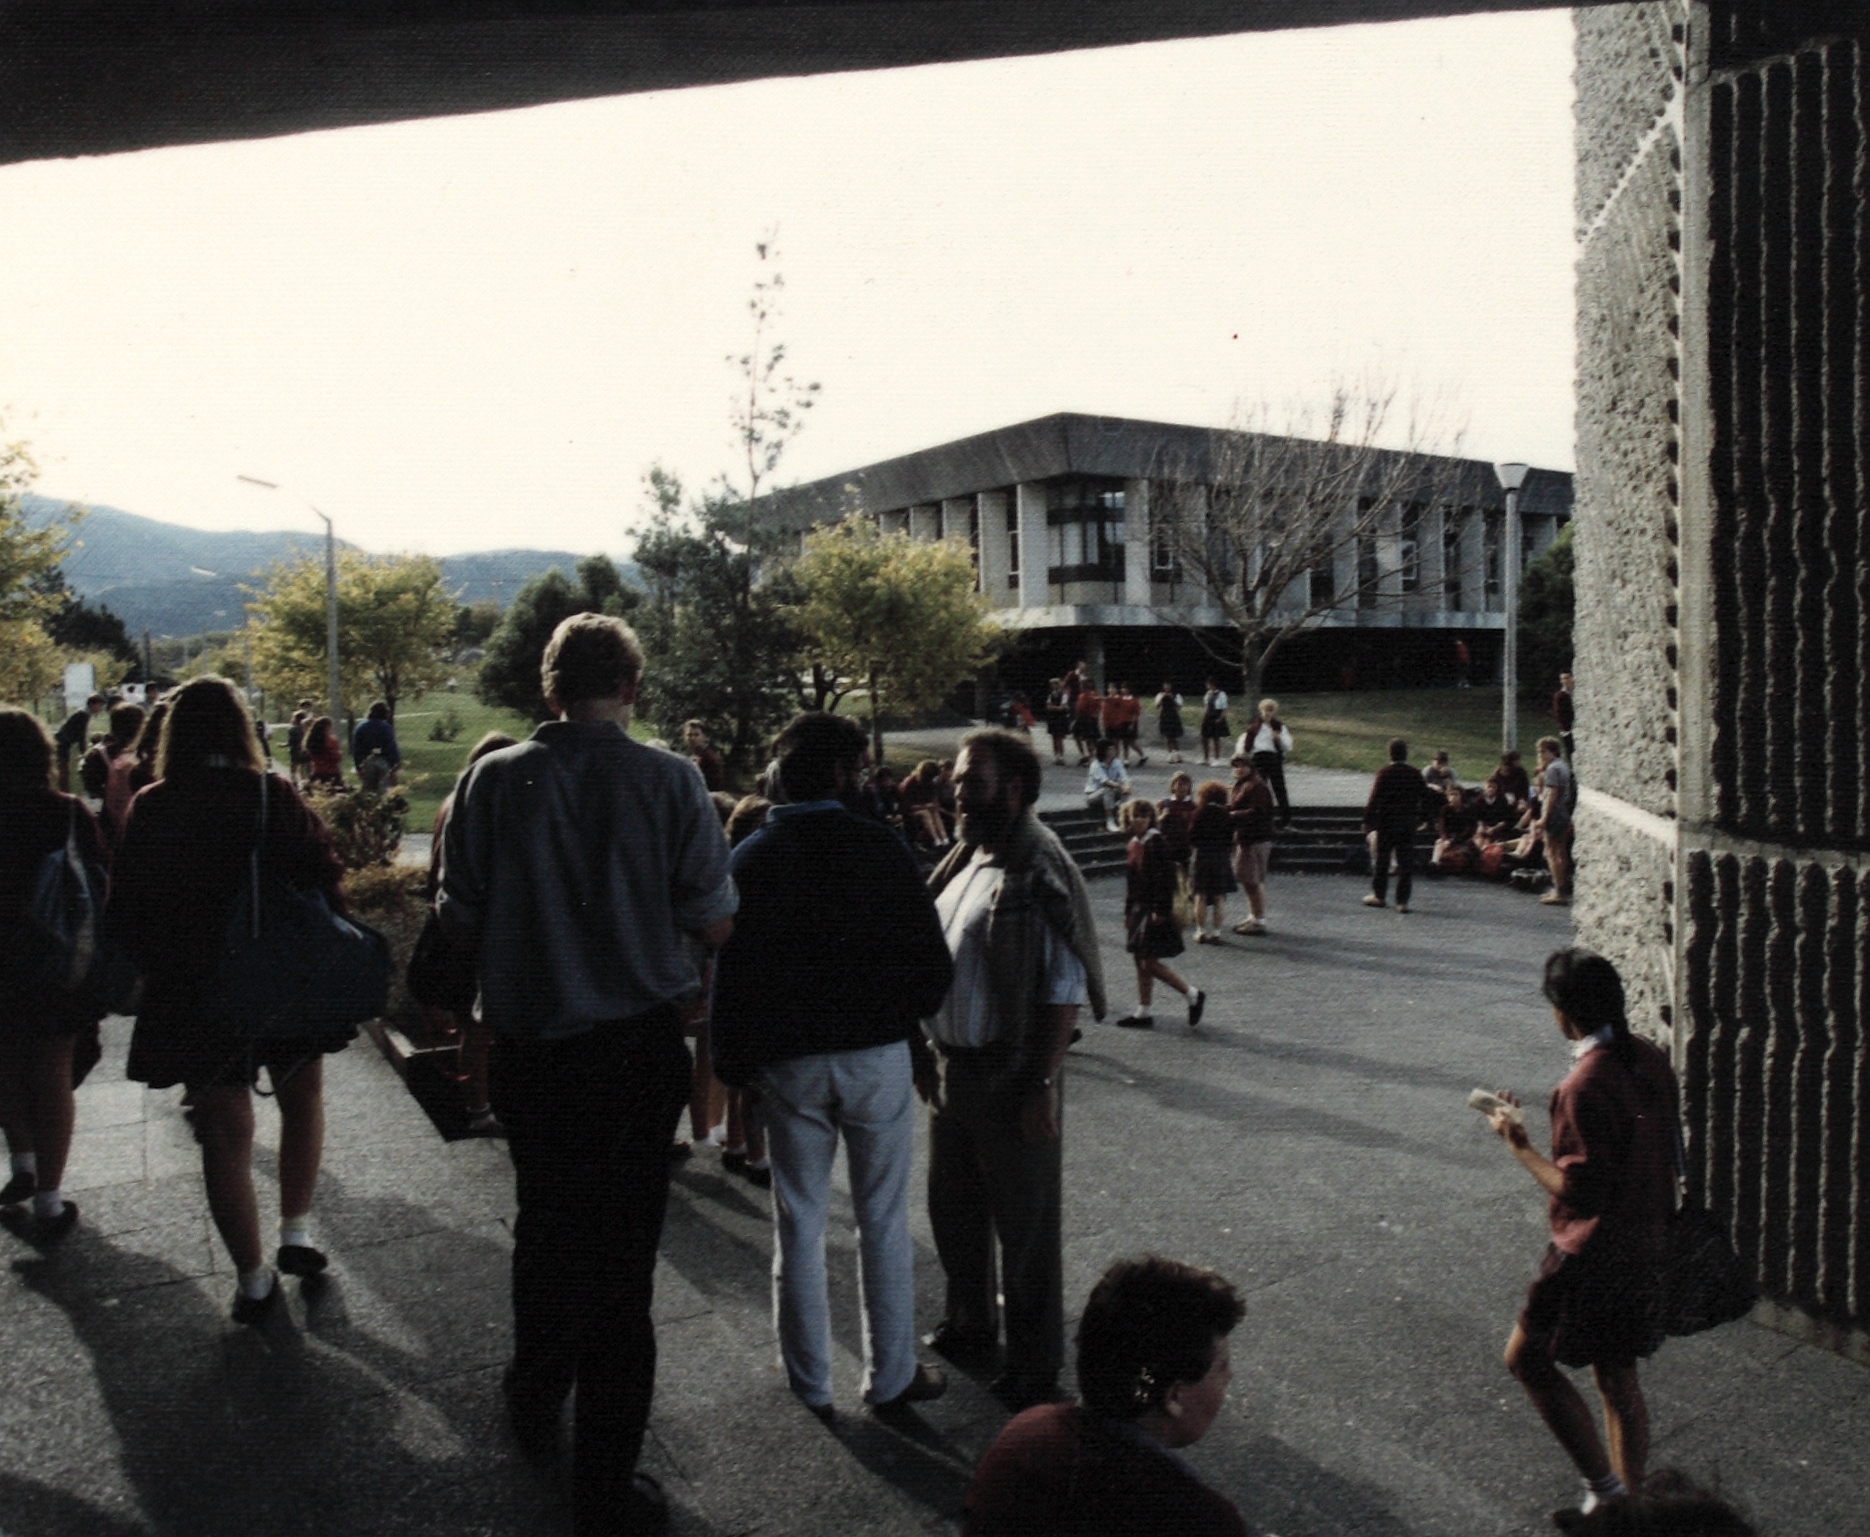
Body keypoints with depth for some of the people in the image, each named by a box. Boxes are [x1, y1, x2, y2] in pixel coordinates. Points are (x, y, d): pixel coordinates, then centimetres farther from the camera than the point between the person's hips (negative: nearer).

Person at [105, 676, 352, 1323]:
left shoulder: (150, 809, -5)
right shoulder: (274, 795, -10)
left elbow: (125, 909, -1)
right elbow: (325, 879, -9)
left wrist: (154, 967, 15)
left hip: (191, 994, 1)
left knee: (224, 1135, 10)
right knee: (302, 1100, 23)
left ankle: (253, 1280, 18)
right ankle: (296, 1233, 23)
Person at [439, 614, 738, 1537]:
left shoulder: (494, 780, -8)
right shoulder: (669, 782, -12)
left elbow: (461, 921, -2)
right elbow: (715, 924, -9)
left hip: (530, 1043, 2)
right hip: (638, 1044, -2)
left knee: (545, 1226, 24)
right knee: (621, 1252, 8)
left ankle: (535, 1406, 46)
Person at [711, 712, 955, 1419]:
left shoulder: (749, 860, -3)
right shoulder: (879, 849, -9)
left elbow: (727, 973, -2)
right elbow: (932, 960, -8)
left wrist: (733, 1062, 8)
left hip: (788, 1064, 2)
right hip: (878, 1054, -2)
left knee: (798, 1225, 13)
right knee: (883, 1222, 11)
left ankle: (809, 1384, 24)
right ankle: (890, 1377, 21)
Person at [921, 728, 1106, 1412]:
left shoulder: (1038, 870, -17)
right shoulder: (965, 859, 8)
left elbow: (1066, 991, -19)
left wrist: (1042, 1085, -20)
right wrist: (929, 1051, 14)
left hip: (1011, 1074, -8)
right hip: (952, 1067, 8)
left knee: (1025, 1222, 7)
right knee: (953, 1206, 22)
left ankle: (1036, 1362, 24)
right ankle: (970, 1324, 42)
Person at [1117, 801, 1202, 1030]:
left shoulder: (1157, 844, -15)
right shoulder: (1134, 844, 10)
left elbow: (1166, 880, -17)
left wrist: (1160, 911, -20)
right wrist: (1128, 911, 16)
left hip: (1154, 911, -8)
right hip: (1138, 909, 8)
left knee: (1149, 964, -7)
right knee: (1141, 963, 11)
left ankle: (1193, 994, 6)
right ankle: (1142, 1013, 18)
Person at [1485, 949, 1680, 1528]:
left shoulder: (1584, 1087, -26)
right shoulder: (1651, 1060, 0)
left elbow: (1580, 1191, -25)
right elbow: (1667, 1151, 11)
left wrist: (1519, 1144, -14)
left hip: (1593, 1254, -8)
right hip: (1645, 1244, 8)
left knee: (1527, 1357, 8)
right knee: (1618, 1377, 19)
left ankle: (1605, 1490, 10)